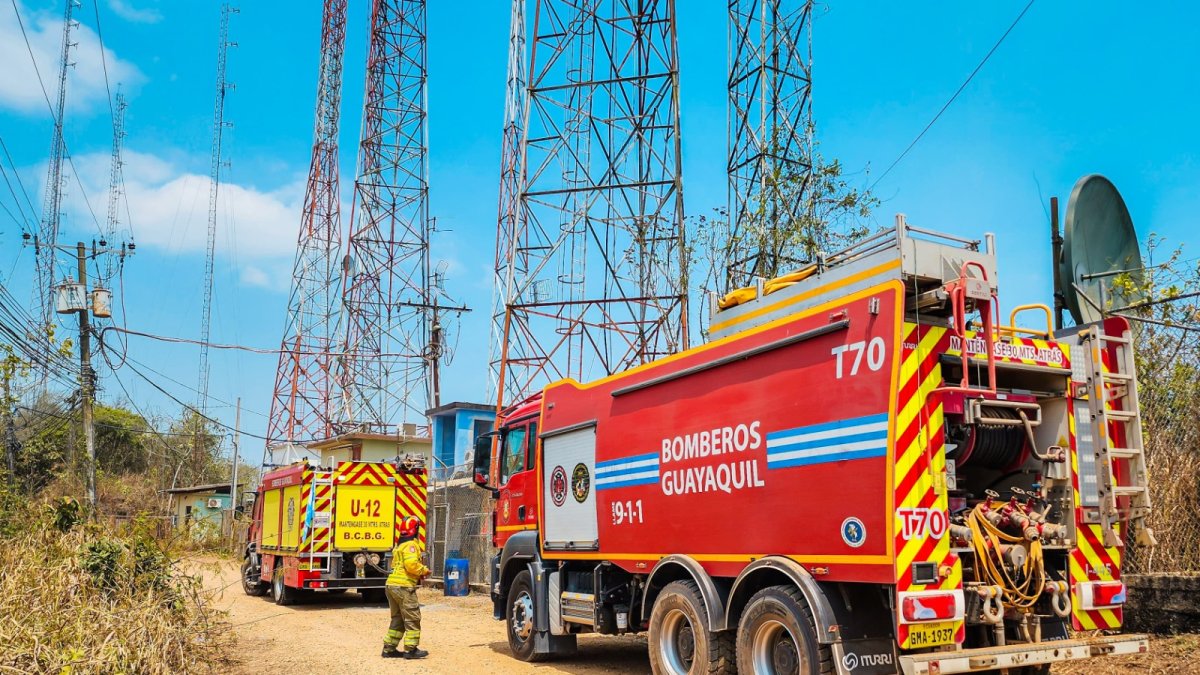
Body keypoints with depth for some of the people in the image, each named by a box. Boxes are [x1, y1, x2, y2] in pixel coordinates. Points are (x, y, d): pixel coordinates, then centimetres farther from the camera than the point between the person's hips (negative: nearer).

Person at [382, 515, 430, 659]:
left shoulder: (400, 545, 20)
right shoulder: (411, 545, -11)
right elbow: (411, 564, -24)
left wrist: (418, 574, 14)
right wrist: (424, 570, -7)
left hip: (392, 584, 9)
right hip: (404, 586, -9)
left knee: (397, 618, 16)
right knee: (412, 618, -1)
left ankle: (389, 648, 17)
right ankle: (411, 649, 1)